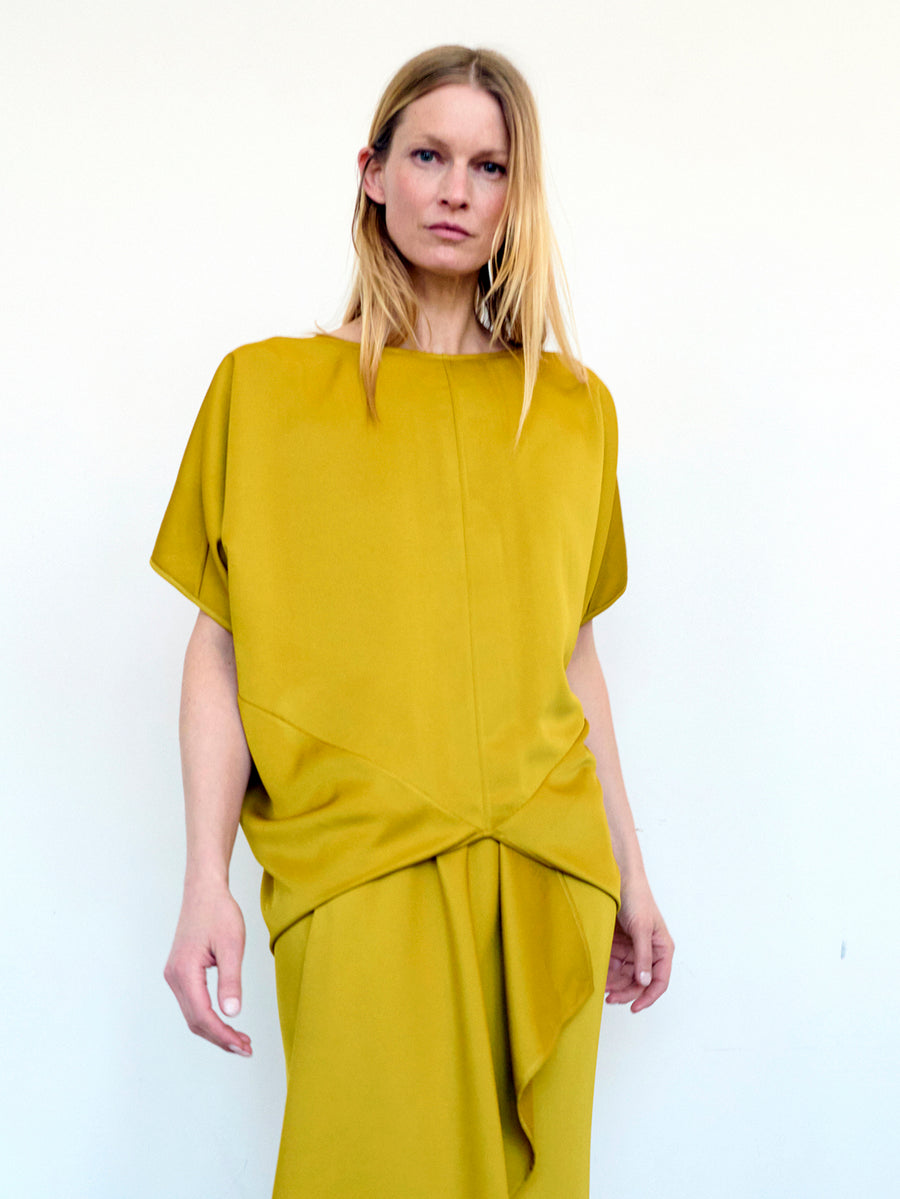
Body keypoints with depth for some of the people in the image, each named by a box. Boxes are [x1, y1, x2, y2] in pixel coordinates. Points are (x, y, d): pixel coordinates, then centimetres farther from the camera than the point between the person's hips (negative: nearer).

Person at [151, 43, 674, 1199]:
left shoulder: (573, 406, 10)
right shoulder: (267, 387, 2)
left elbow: (570, 650, 14)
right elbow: (221, 649, 0)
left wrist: (628, 874, 14)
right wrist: (204, 882, -8)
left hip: (545, 872, 3)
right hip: (358, 872, -3)